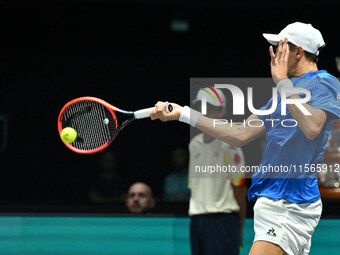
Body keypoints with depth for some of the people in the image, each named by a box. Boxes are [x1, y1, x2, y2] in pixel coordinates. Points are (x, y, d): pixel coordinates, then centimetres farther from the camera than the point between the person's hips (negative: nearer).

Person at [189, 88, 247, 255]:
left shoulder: (229, 144, -5)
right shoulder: (194, 144, 15)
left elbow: (239, 189, -5)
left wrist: (239, 230, -6)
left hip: (222, 219, -7)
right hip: (197, 220, 7)